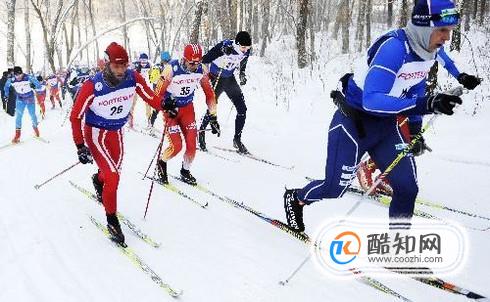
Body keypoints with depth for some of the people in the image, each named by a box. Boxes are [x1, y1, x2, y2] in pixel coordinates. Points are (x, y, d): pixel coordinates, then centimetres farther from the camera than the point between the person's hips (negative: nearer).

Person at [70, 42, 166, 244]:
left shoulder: (133, 78, -18)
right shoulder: (92, 86, -26)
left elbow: (150, 97, -7)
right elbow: (75, 116, -17)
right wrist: (80, 147, -17)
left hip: (116, 133, 5)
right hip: (96, 134, -4)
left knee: (114, 172, 19)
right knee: (112, 177, -15)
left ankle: (99, 179, 56)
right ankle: (112, 220, 5)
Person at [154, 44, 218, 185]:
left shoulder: (201, 70, -15)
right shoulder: (172, 69, -27)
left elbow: (209, 93, -2)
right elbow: (158, 94, -19)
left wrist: (213, 117, -2)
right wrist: (166, 106, -38)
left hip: (188, 108, 4)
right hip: (171, 109, -4)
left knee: (192, 144, -4)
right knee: (176, 146, -11)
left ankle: (185, 171, 23)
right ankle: (162, 162, 22)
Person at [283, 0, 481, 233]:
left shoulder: (430, 47, -5)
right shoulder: (393, 47, -30)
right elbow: (371, 100, -39)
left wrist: (415, 130, 15)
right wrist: (427, 104, -46)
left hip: (386, 124, 7)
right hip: (353, 121, -7)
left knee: (407, 186, -2)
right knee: (334, 188, -1)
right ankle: (295, 199, 29)